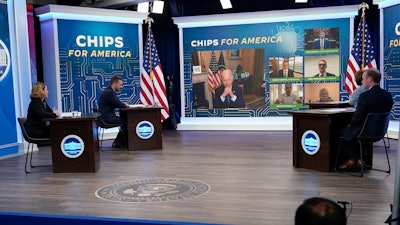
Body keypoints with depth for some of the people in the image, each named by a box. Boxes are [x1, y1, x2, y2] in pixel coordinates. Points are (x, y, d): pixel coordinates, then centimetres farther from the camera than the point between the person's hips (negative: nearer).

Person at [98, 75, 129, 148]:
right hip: (107, 117, -11)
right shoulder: (109, 92, -18)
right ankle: (125, 143, 10)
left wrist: (123, 104, 0)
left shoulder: (109, 91, 14)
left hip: (107, 116, 11)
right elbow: (119, 105, -20)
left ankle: (117, 142, 17)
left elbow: (116, 104, 18)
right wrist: (125, 105, 1)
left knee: (125, 119, 15)